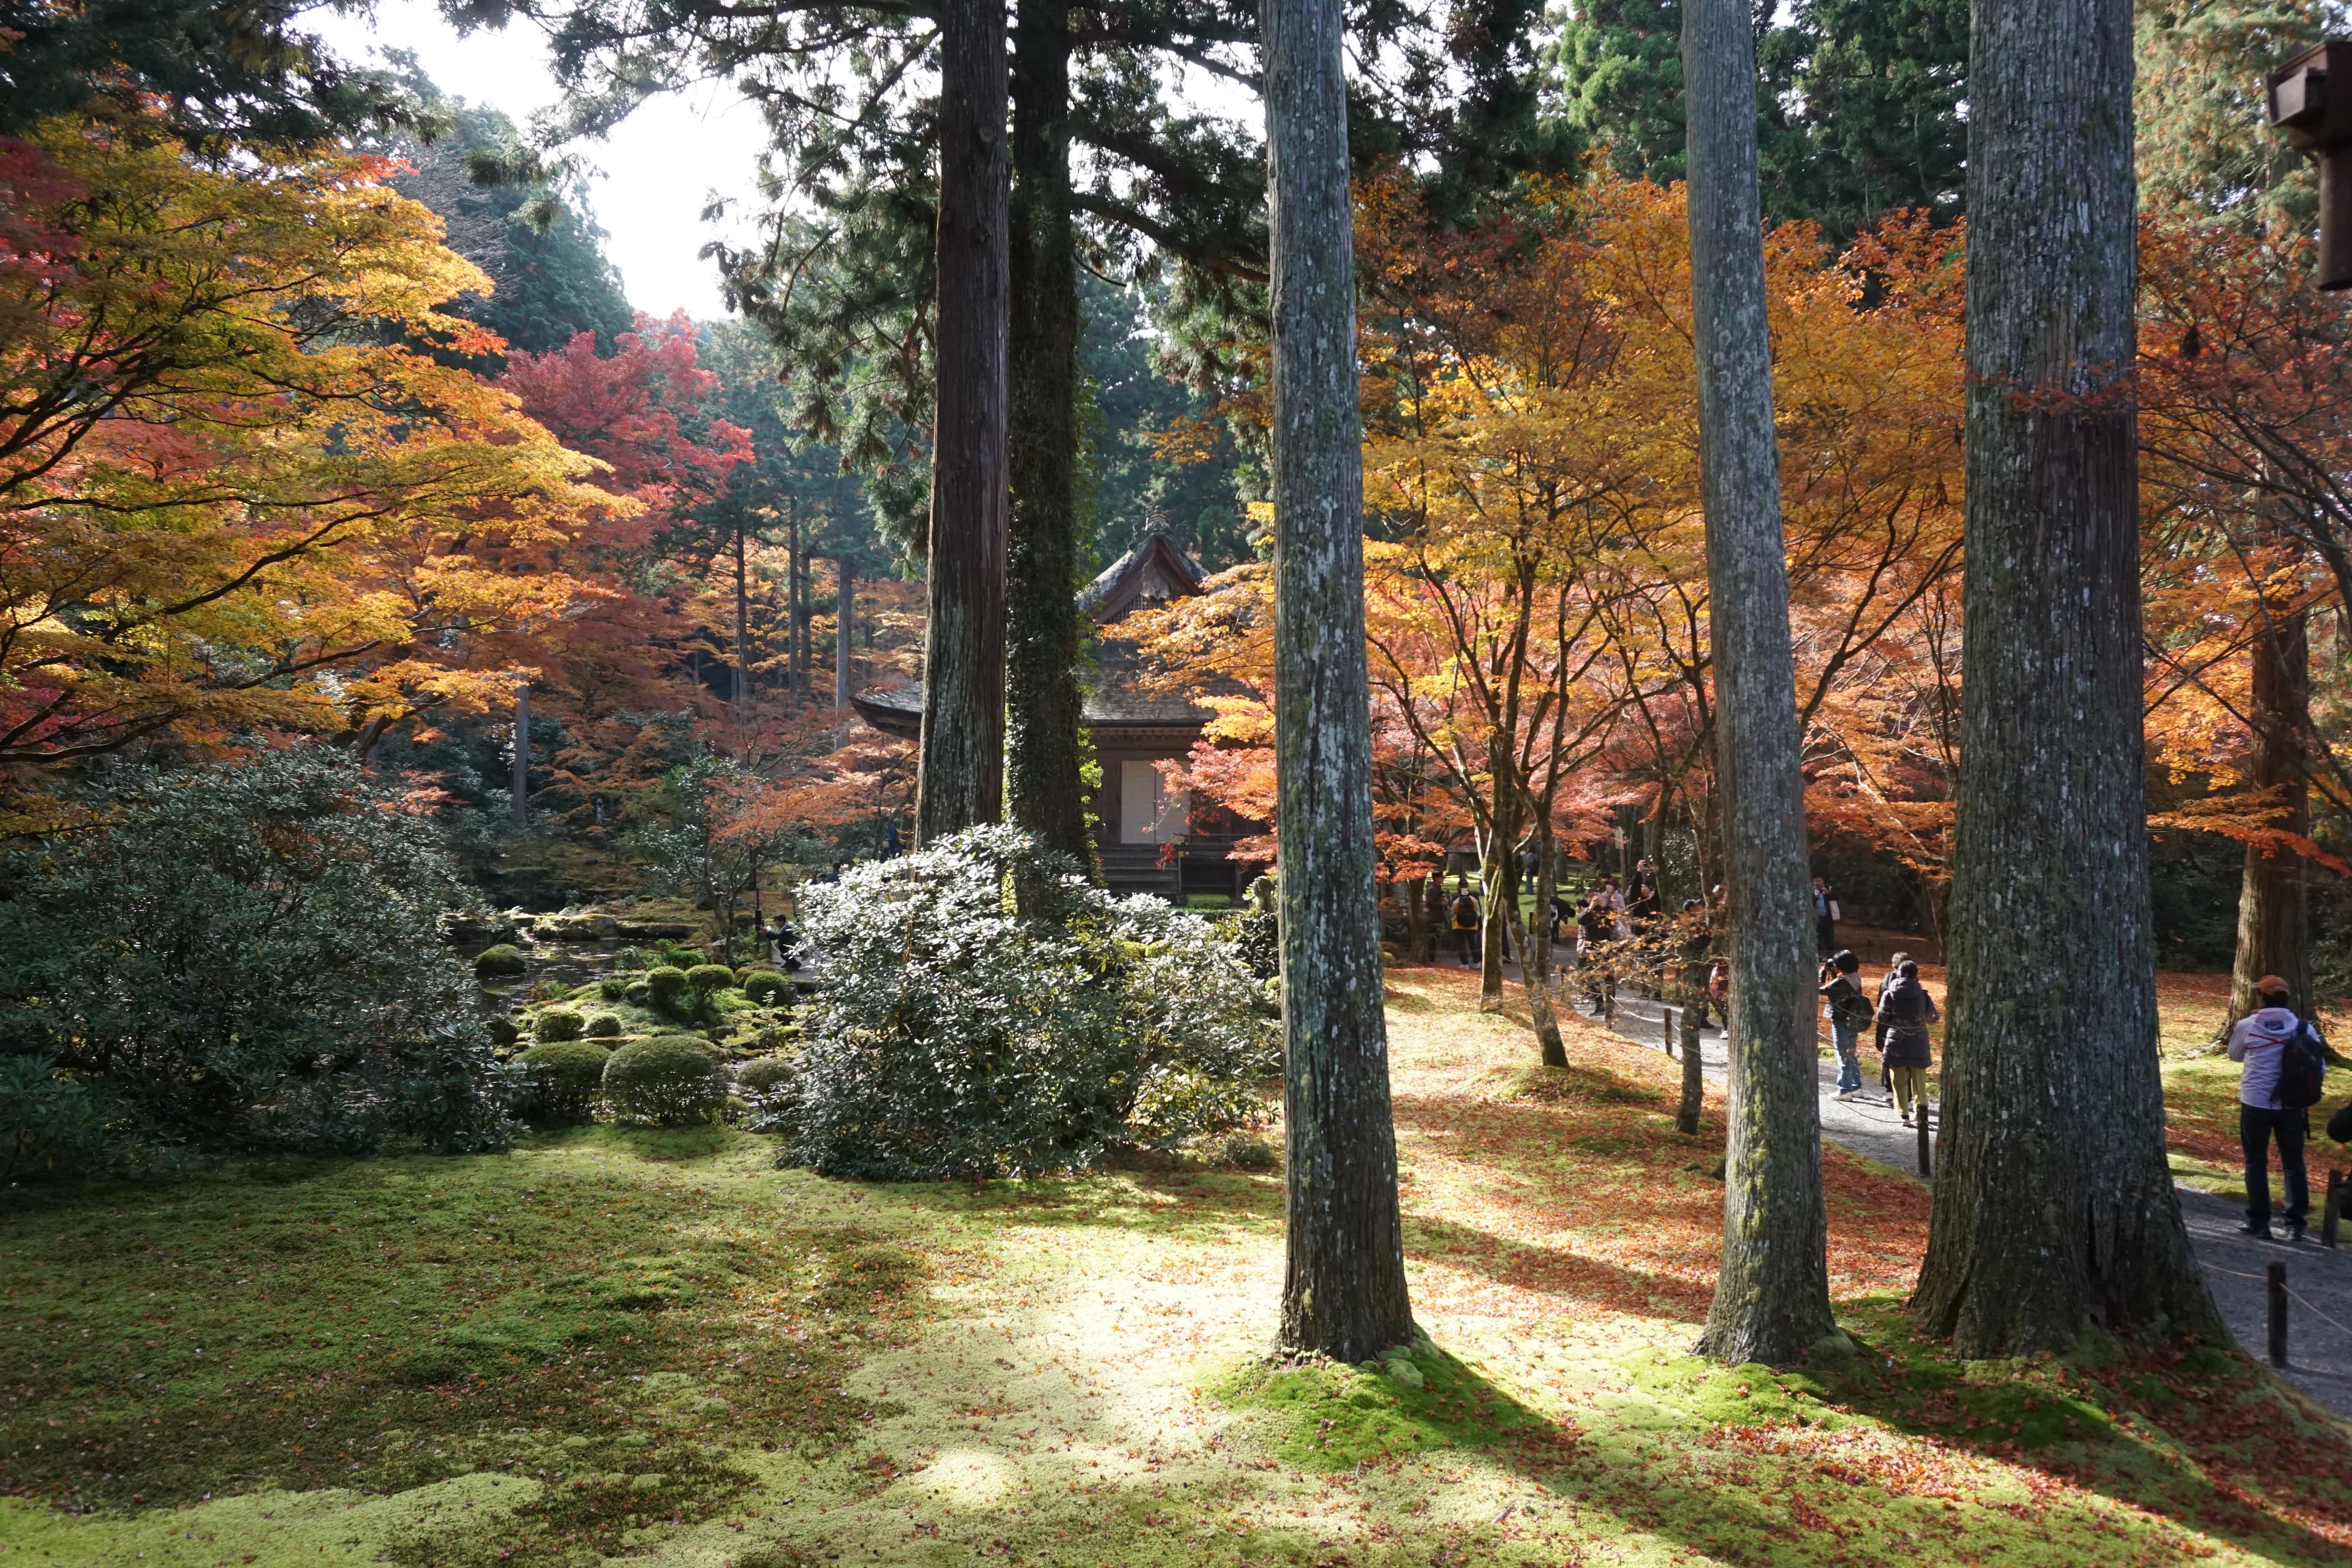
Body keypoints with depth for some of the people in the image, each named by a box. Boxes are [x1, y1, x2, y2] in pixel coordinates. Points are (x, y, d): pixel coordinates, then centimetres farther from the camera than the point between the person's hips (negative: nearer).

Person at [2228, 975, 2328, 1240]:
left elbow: (2234, 1056, 11)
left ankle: (2259, 1222, 10)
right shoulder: (2304, 1028, -3)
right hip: (2291, 1106, 2)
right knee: (2293, 1164, 13)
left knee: (2256, 1162, 9)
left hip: (2256, 1103, -2)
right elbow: (2321, 1070, 0)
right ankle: (2295, 1224, 13)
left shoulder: (2247, 1026, -8)